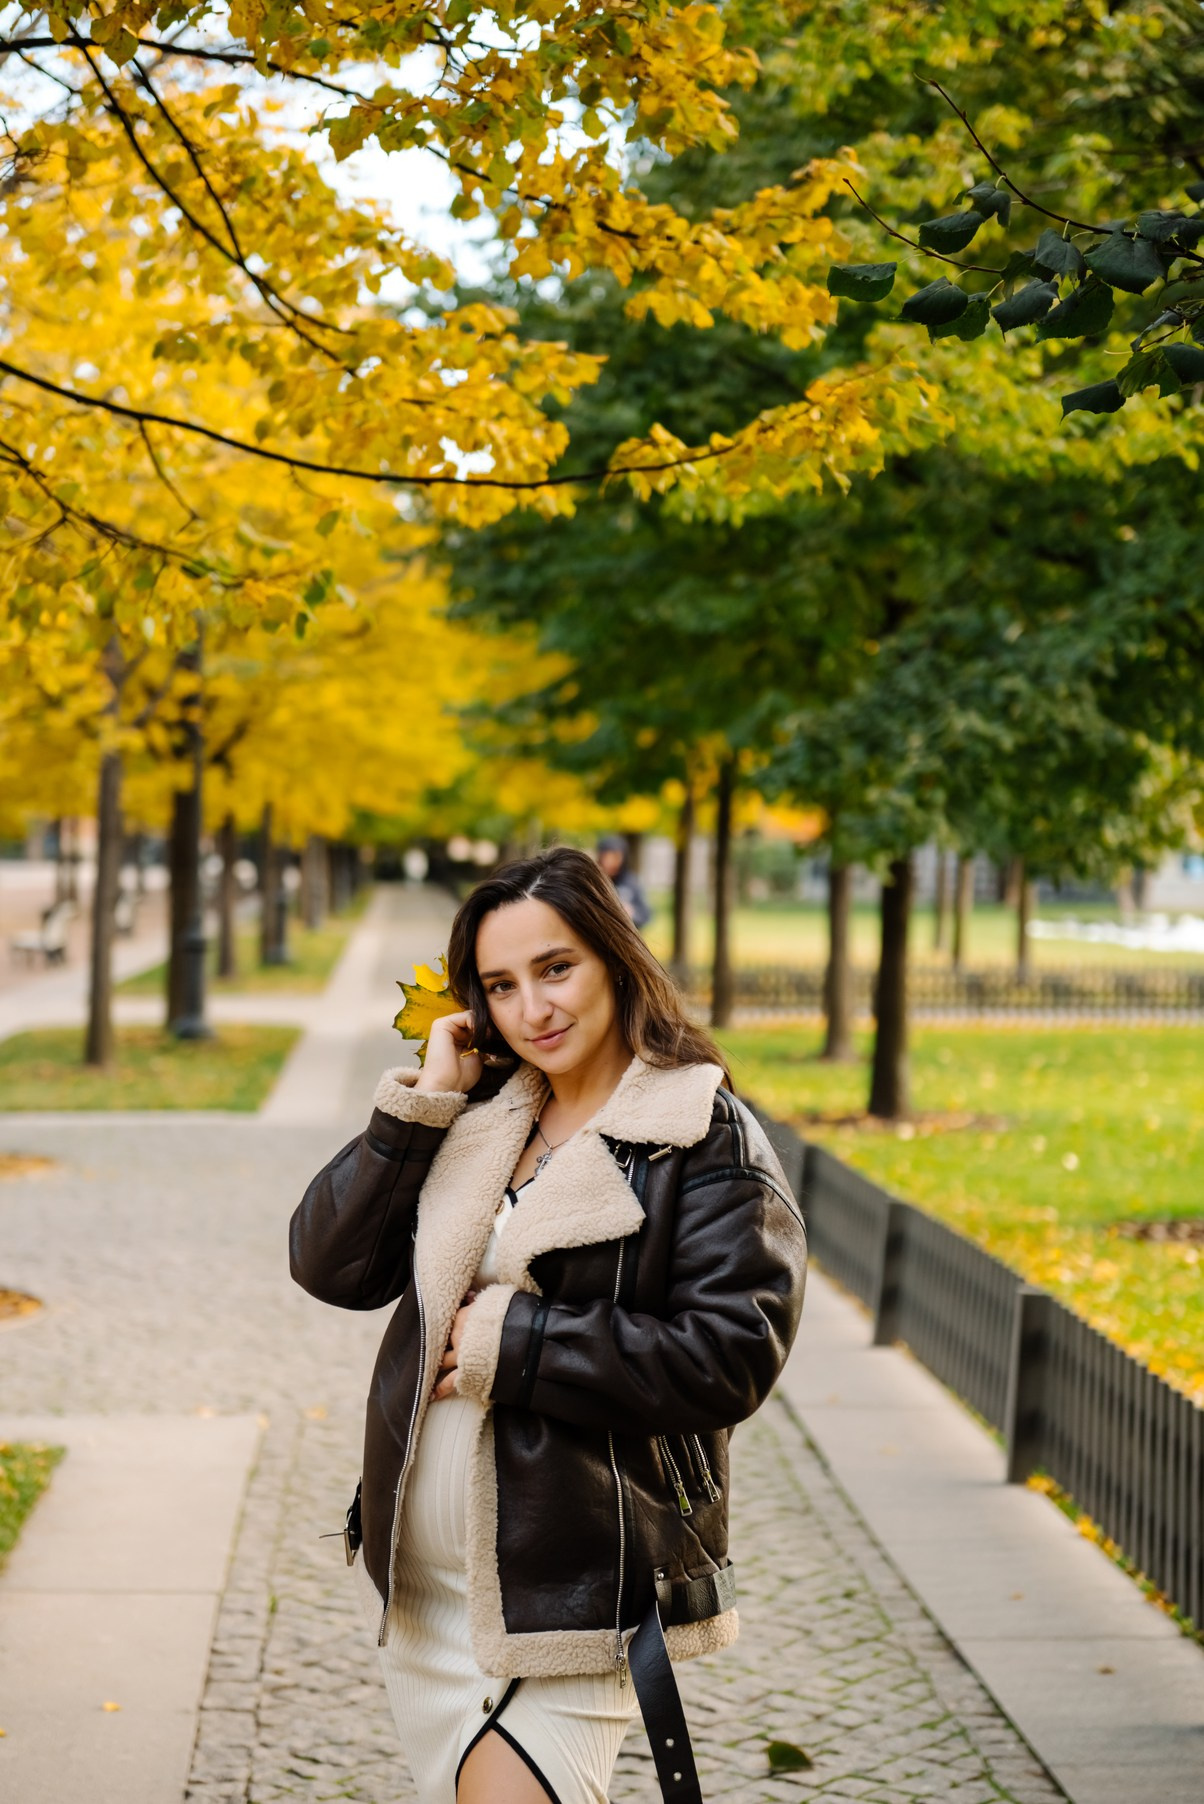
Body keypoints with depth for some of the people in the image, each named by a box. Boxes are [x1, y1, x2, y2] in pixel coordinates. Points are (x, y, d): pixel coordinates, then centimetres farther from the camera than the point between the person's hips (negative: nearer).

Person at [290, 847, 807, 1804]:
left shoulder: (709, 1141, -8)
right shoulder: (475, 1120, 10)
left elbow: (731, 1357, -18)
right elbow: (328, 1264, 3)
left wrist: (516, 1342, -16)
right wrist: (419, 1105, -5)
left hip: (577, 1594, -6)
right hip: (420, 1585, 6)